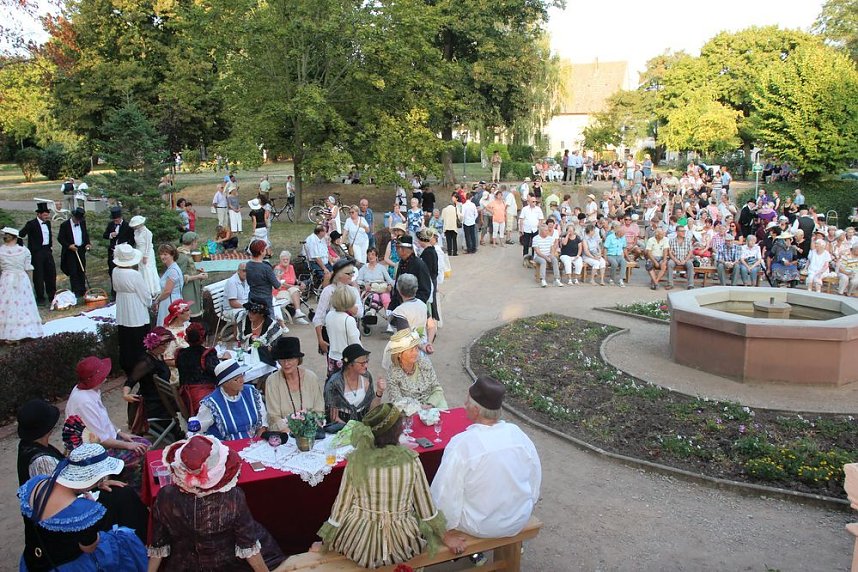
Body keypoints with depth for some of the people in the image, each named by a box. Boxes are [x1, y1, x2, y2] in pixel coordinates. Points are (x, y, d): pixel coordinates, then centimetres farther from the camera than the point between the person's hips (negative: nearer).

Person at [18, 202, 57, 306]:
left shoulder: (48, 223, 9)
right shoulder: (31, 224, -12)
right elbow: (21, 234, -15)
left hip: (47, 251, 6)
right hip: (36, 252, -6)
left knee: (51, 272, 11)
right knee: (38, 275, 1)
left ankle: (52, 295, 25)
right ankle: (40, 297, 10)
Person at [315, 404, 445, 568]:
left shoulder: (356, 459, -17)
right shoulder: (410, 459, -18)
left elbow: (342, 502, -7)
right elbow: (424, 501, -6)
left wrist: (325, 542, 8)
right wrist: (438, 528, 13)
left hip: (360, 543, 1)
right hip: (402, 543, 0)